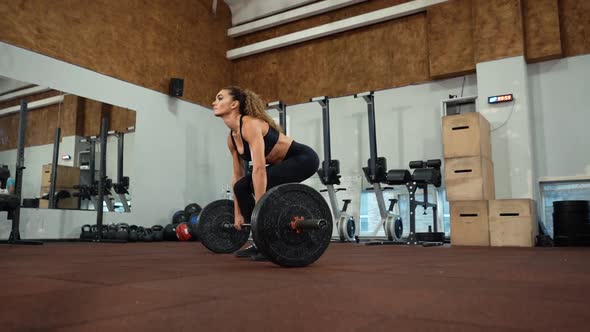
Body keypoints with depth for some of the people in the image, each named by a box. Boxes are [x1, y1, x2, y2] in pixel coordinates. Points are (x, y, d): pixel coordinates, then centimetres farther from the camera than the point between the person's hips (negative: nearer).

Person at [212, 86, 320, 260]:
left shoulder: (250, 124, -25)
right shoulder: (232, 137, 2)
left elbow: (259, 169, -34)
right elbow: (237, 176, 7)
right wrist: (238, 214, 8)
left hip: (304, 158, -9)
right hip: (285, 163, 9)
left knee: (259, 184, -27)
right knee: (242, 187, 3)